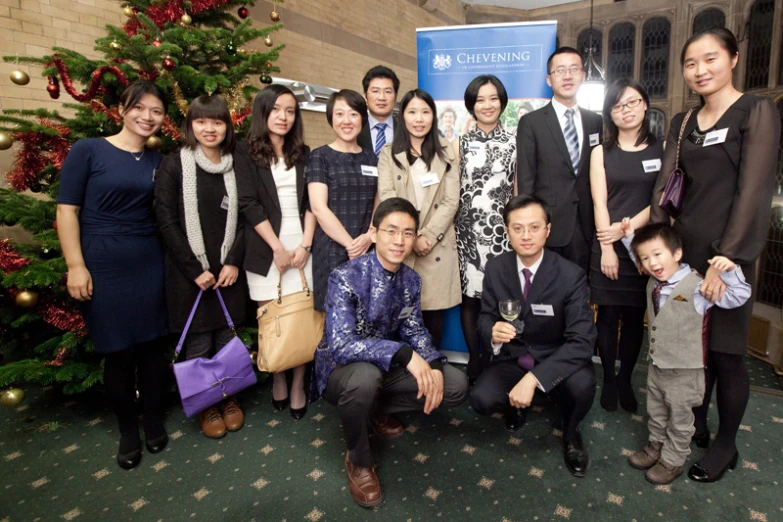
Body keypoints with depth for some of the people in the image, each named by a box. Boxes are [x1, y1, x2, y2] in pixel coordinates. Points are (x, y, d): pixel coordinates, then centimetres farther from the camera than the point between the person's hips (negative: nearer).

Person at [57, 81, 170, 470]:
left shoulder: (157, 161, 9)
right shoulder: (87, 150, -3)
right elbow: (67, 211, -5)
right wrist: (75, 266, -11)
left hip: (149, 262, 3)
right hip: (102, 264, -3)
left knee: (151, 345, 8)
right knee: (117, 351, 5)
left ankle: (154, 423, 28)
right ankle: (127, 431, 25)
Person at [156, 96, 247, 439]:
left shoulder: (234, 167, 7)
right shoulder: (174, 165, -3)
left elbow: (243, 219, 5)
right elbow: (166, 222, -7)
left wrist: (234, 262, -6)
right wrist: (195, 270, -11)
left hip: (229, 271, 3)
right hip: (189, 272, -2)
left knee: (228, 338, 10)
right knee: (199, 344, 6)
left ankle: (229, 398, 30)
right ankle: (207, 406, 26)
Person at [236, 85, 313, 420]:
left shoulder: (303, 154, 13)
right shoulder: (246, 152, 3)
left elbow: (311, 202, 7)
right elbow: (248, 203, -6)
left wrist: (305, 244, -6)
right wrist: (277, 247, -10)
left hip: (302, 246, 2)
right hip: (266, 249, -2)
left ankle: (298, 385, 15)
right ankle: (278, 378, 25)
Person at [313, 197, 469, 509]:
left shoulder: (411, 279, -5)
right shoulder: (346, 277, -25)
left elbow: (414, 330, 3)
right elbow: (341, 345, -34)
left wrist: (434, 366, -17)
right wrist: (404, 354, -42)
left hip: (385, 366, 6)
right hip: (341, 369, -5)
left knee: (456, 386, -7)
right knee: (366, 376, -40)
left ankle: (378, 409, 14)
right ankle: (358, 460, -8)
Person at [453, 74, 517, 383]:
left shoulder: (514, 144, 7)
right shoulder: (459, 144, 8)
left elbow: (518, 191, 8)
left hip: (502, 230, -1)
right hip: (467, 230, 1)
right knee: (470, 296, 4)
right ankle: (475, 360, 19)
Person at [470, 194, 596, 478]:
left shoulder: (571, 275, -19)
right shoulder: (495, 268, -9)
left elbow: (581, 341, -25)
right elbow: (485, 316, 1)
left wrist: (532, 379, -35)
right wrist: (493, 332, -27)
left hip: (557, 359, -1)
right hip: (512, 358, 2)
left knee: (582, 385, -34)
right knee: (481, 399, -25)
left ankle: (571, 432, 4)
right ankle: (516, 403, 15)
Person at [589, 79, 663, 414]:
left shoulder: (662, 149, 6)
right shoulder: (601, 153, 5)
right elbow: (599, 203, -2)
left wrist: (626, 227, -13)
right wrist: (607, 248, -10)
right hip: (608, 246, 0)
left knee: (635, 317, 7)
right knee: (608, 316, 4)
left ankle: (625, 380, 22)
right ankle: (608, 380, 18)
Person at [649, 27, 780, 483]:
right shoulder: (683, 123, 11)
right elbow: (665, 186, 7)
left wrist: (726, 259, -18)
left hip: (729, 252, -5)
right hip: (684, 247, 5)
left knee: (726, 352, 5)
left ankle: (726, 444, 25)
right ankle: (696, 423, 33)